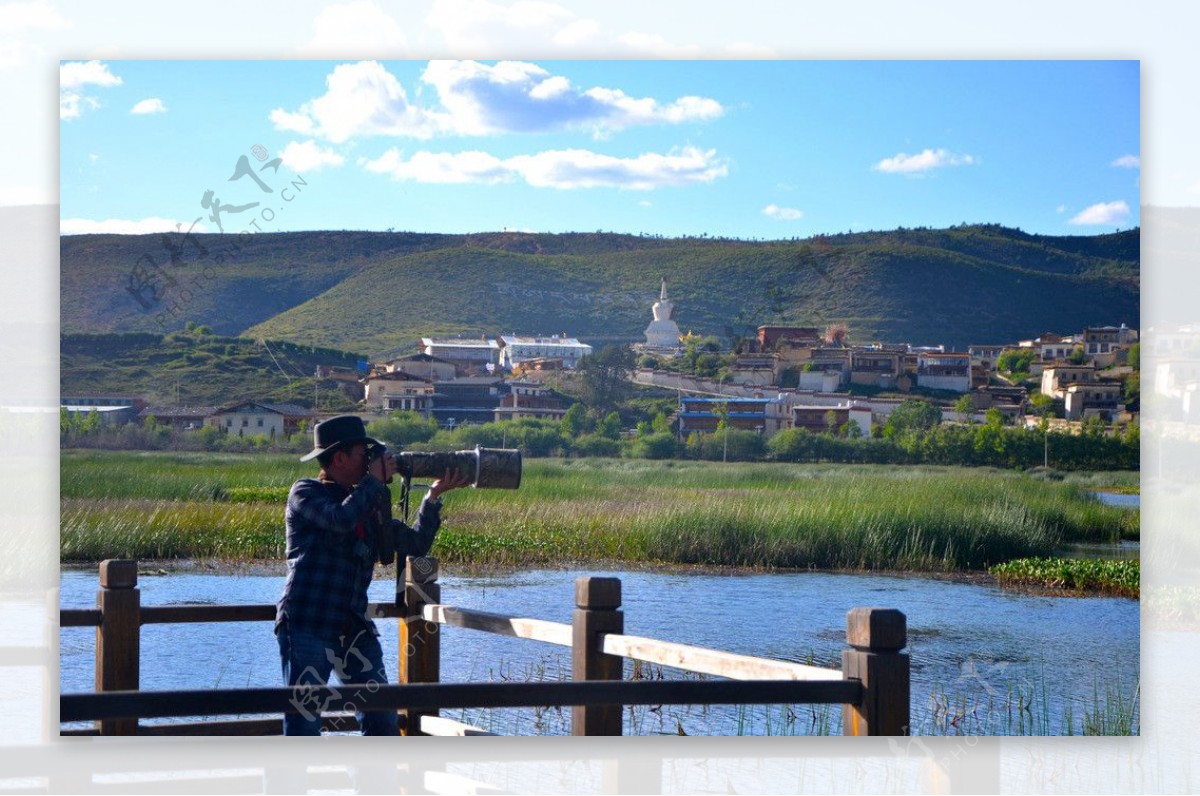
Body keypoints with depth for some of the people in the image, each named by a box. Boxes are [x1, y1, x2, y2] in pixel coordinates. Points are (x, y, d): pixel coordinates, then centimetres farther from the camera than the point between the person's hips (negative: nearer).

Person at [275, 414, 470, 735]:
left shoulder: (367, 507, 18)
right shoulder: (305, 493, -1)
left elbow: (414, 544, 16)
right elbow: (341, 519, -20)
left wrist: (433, 497, 6)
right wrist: (374, 481, -8)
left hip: (354, 631, 7)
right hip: (307, 627, -7)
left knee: (383, 721, 5)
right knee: (303, 721, -7)